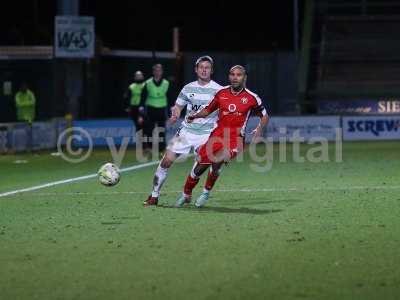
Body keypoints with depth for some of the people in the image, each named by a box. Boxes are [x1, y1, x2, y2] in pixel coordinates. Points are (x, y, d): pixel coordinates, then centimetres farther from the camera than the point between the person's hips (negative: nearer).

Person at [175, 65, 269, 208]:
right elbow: (208, 110, 19)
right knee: (200, 166, 2)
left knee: (217, 161, -28)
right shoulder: (221, 93, 7)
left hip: (236, 138, -3)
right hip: (218, 135, 3)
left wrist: (259, 129, -8)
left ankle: (206, 193, -6)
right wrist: (195, 116, 1)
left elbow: (264, 116, 11)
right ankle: (186, 195, 25)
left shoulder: (251, 98, -1)